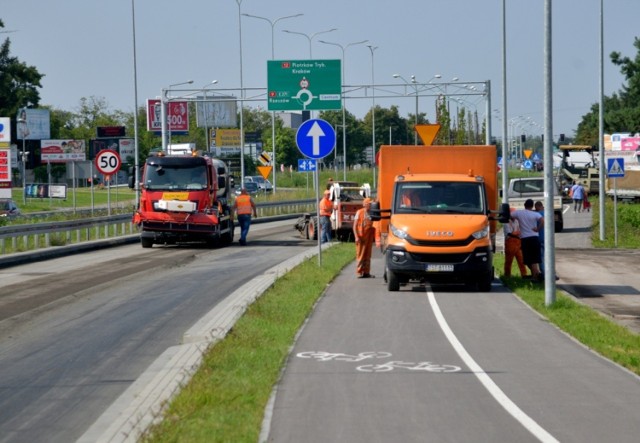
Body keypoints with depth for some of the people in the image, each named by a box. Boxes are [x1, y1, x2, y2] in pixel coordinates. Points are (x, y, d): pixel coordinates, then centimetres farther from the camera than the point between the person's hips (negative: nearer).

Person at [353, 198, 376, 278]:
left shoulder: (371, 214, 9)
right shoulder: (359, 212, -5)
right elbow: (355, 226, -5)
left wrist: (373, 236, 6)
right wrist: (356, 237, -13)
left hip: (369, 237, 5)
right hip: (361, 237, -5)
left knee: (368, 255, 7)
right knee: (360, 255, -2)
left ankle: (366, 272, 13)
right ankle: (359, 272, 2)